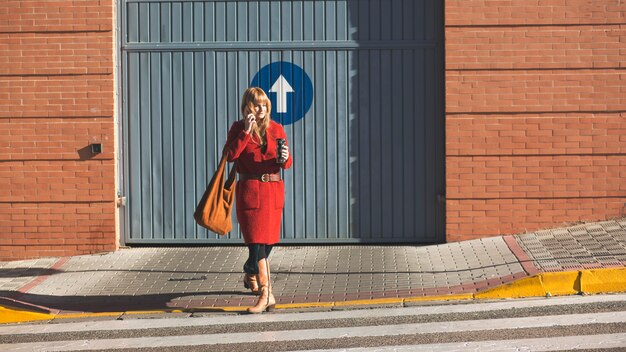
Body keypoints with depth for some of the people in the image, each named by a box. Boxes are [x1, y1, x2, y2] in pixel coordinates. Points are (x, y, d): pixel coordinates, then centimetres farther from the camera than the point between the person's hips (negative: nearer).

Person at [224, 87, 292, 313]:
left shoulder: (276, 129, 8)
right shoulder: (238, 128, 1)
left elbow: (287, 163, 6)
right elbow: (230, 155, -14)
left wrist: (283, 158, -18)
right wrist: (246, 132, -17)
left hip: (274, 190, 4)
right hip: (249, 190, -4)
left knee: (267, 242, 13)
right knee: (257, 242, -10)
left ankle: (250, 275, 42)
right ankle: (266, 295, -14)